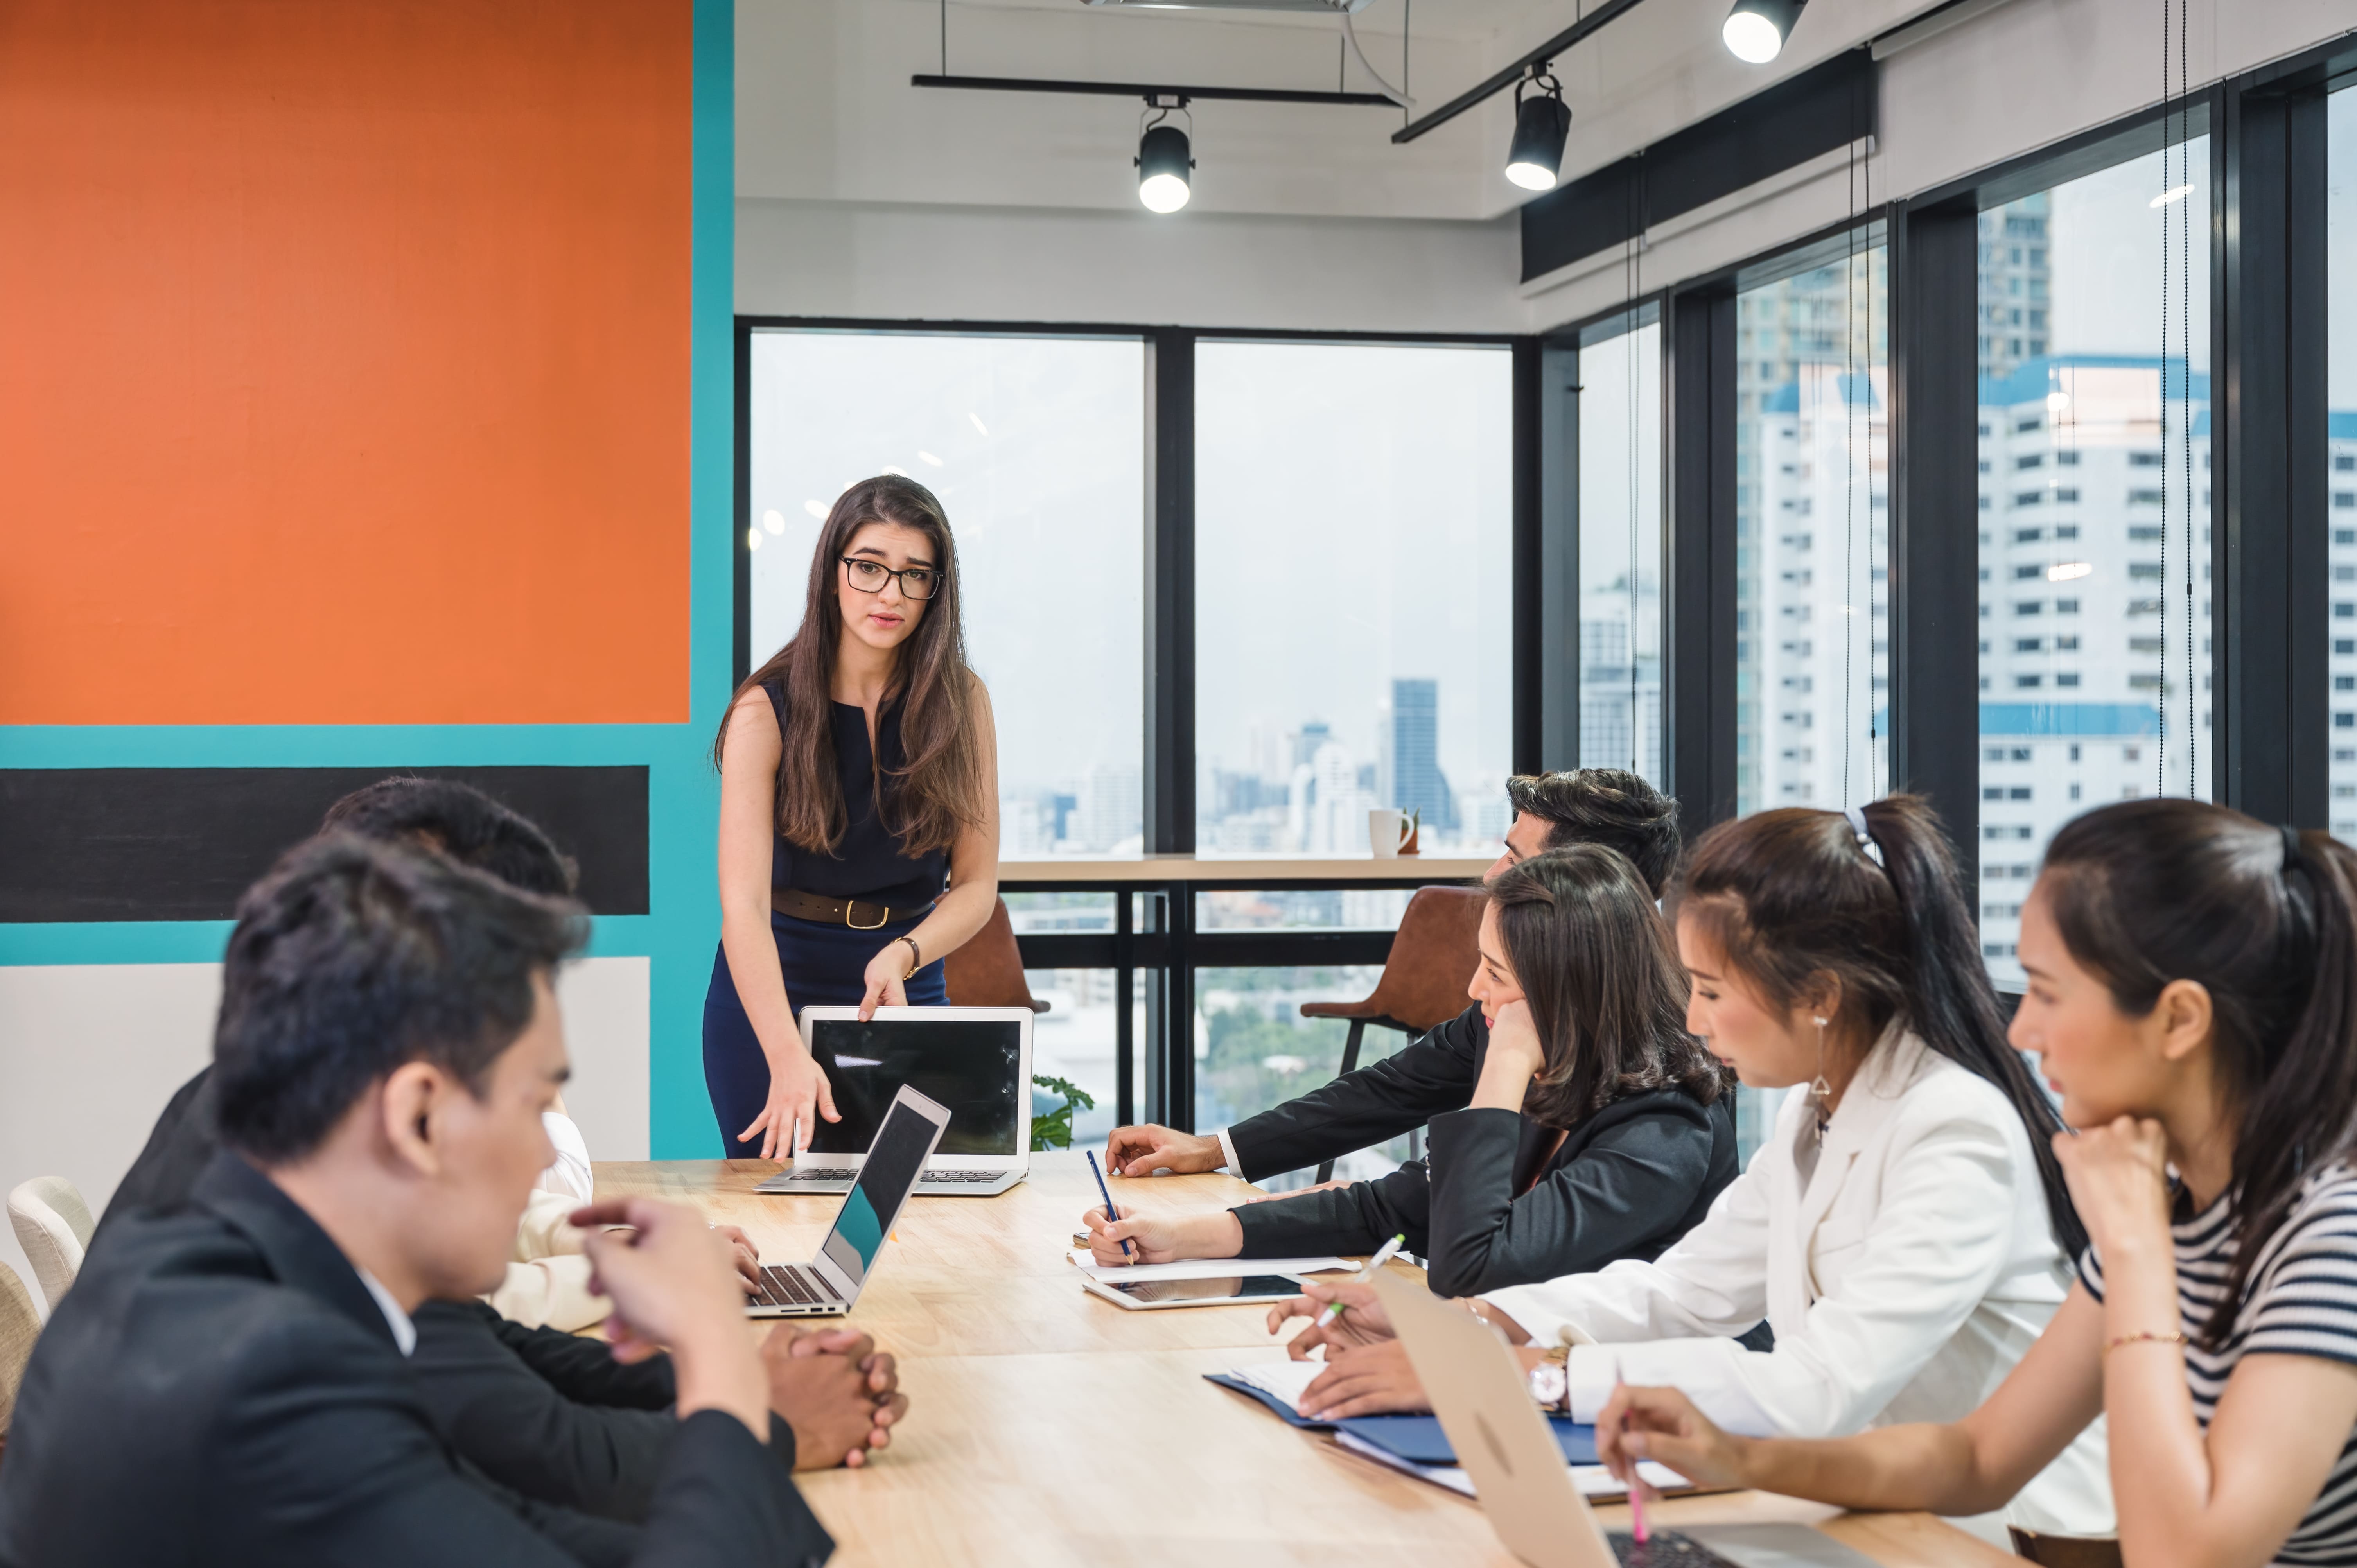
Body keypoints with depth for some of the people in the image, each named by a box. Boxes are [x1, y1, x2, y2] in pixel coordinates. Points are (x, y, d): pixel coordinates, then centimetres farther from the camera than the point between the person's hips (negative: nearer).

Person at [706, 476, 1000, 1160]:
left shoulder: (962, 702, -5)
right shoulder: (767, 711, -15)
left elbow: (976, 885, -3)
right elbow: (743, 903, -24)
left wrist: (903, 955, -25)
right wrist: (788, 1056, -38)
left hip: (908, 997, 2)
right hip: (772, 994, -2)